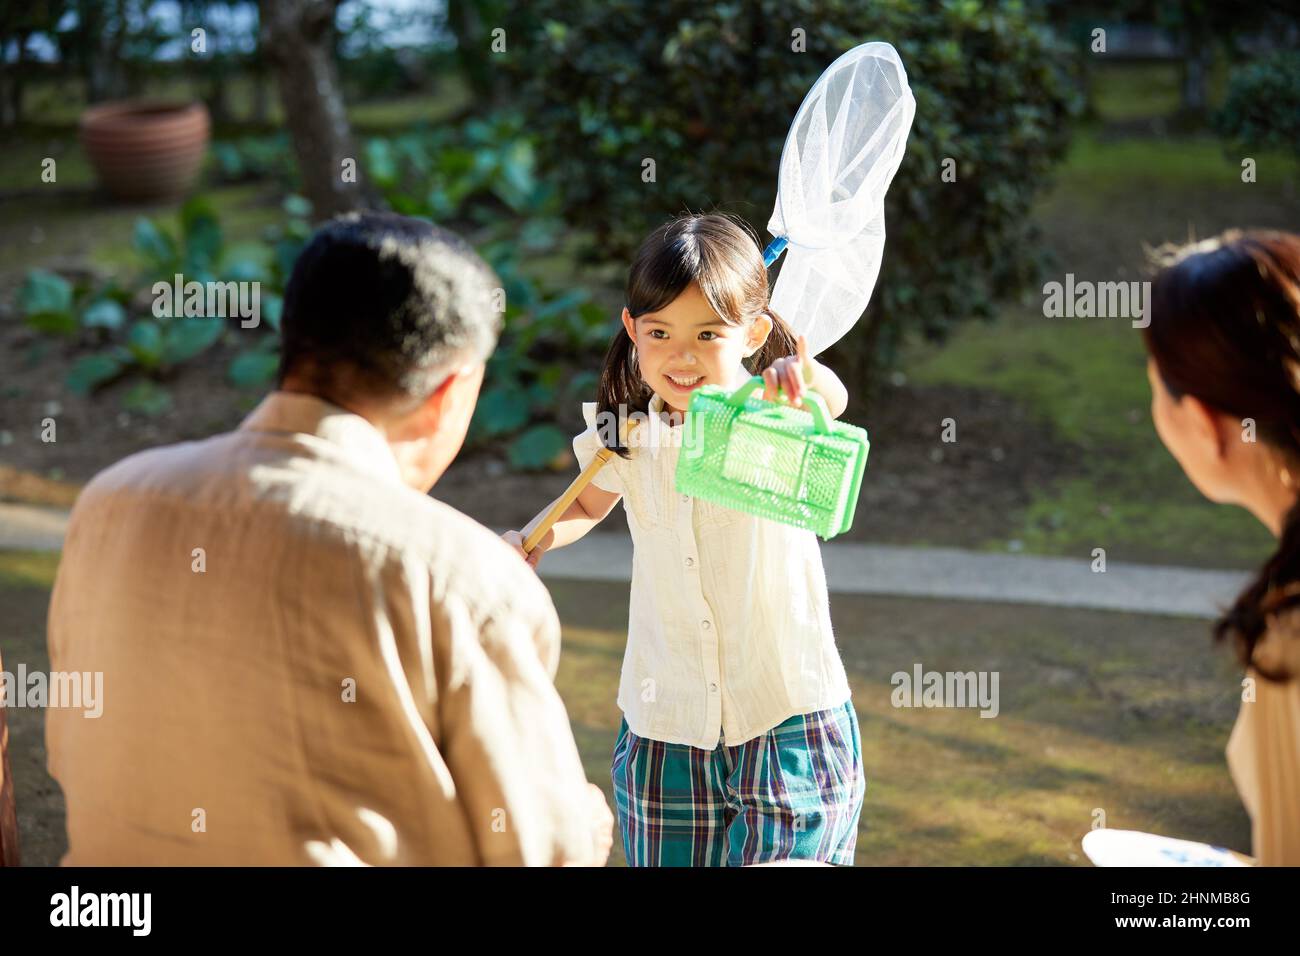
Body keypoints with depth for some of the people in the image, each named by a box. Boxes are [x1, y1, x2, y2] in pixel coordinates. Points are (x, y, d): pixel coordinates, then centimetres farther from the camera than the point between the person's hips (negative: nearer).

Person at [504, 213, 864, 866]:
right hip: (664, 733, 4)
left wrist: (807, 380, -58)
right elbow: (589, 505, 24)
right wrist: (533, 540, 4)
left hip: (790, 724, -3)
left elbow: (833, 403, -35)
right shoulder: (626, 437, 1)